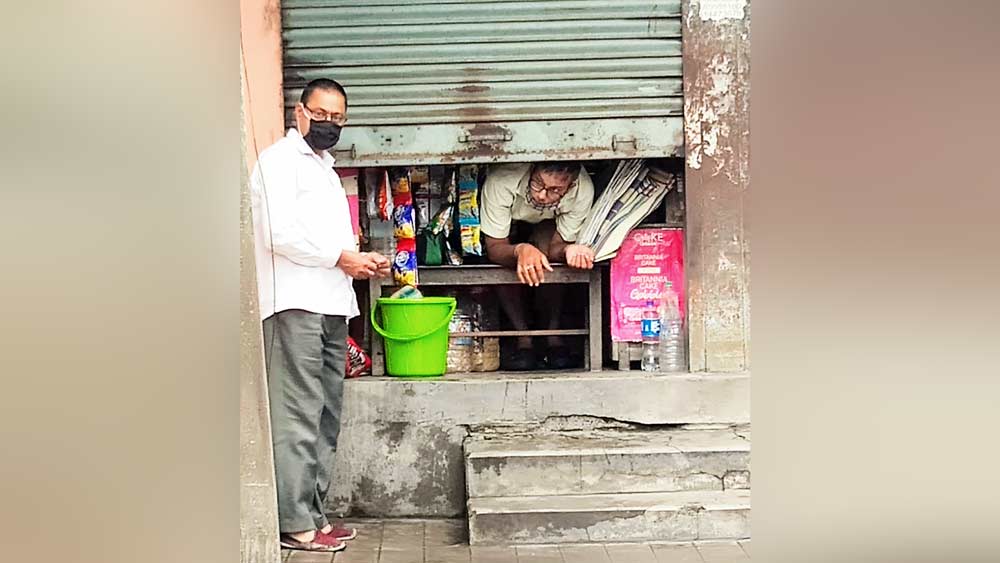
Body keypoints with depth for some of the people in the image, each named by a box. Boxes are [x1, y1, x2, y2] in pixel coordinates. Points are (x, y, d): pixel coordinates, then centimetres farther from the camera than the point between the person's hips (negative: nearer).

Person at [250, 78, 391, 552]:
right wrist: (341, 257, -10)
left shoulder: (325, 167, 25)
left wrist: (362, 260, 11)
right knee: (298, 417, -10)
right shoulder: (279, 159, -1)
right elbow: (280, 233, -14)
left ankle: (313, 513, 13)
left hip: (331, 305, 9)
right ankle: (296, 524, -7)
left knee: (325, 419, 8)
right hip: (295, 304, -9)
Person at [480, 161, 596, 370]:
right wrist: (520, 250, -56)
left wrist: (569, 251, -50)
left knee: (547, 248, -28)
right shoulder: (501, 181, -41)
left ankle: (553, 336, -16)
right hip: (507, 221, -1)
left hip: (547, 225, 1)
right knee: (505, 264, -27)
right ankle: (523, 339, -14)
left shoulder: (582, 190, -35)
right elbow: (494, 248, -34)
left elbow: (556, 246, -26)